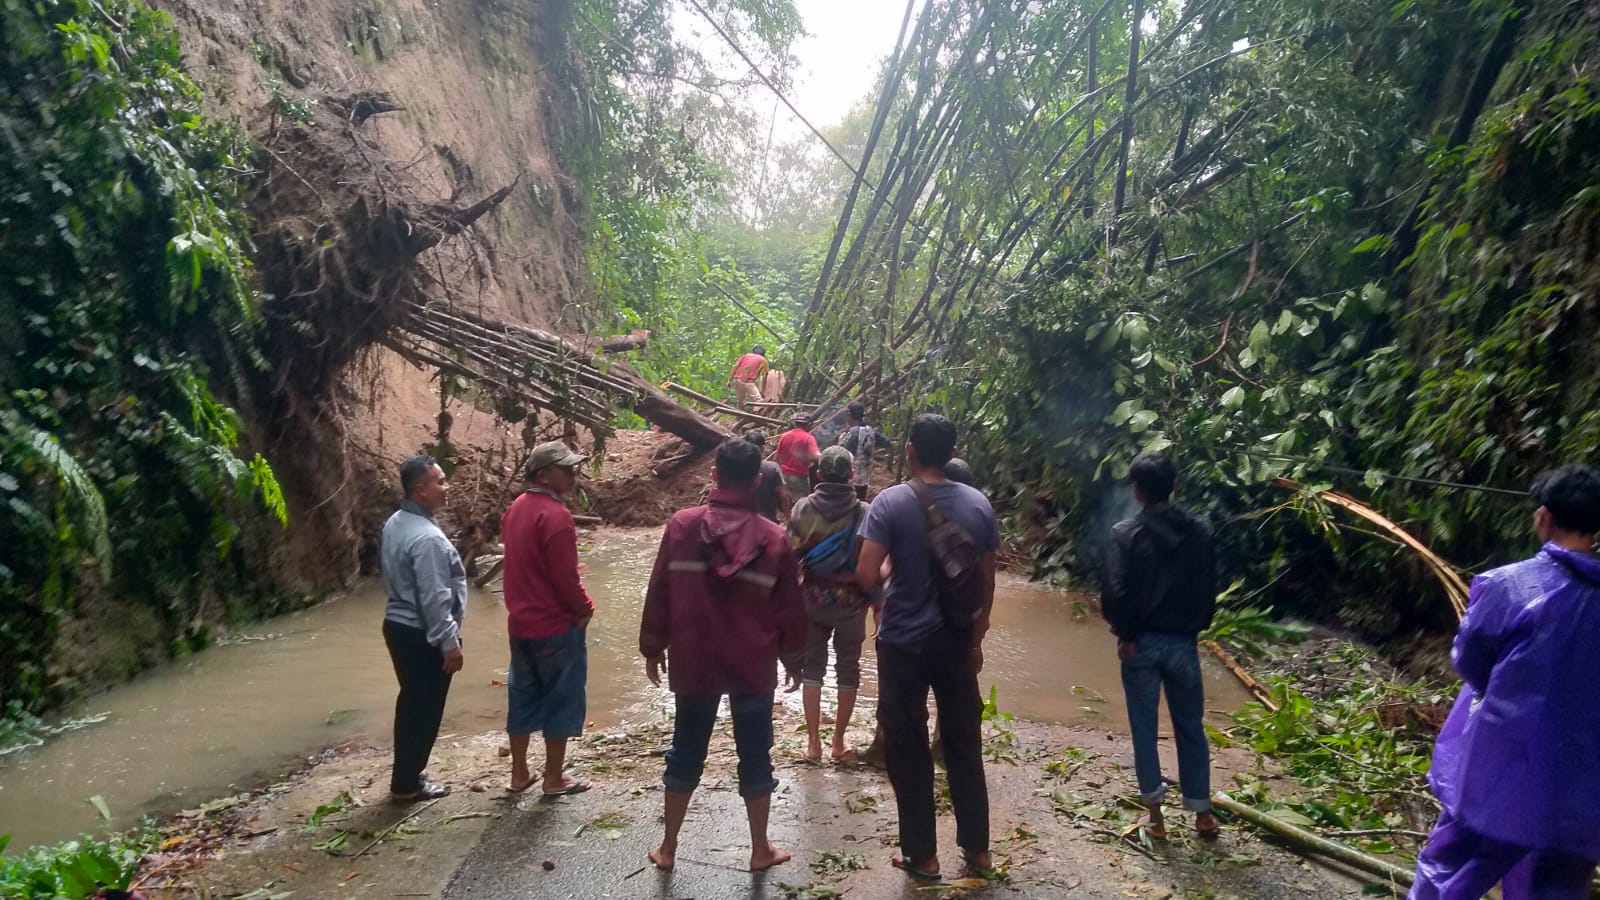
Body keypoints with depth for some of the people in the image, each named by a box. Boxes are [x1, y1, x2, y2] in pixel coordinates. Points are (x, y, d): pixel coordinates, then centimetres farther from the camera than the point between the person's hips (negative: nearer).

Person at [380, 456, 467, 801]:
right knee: (425, 708, 5)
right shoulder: (427, 537, -25)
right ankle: (407, 783, 17)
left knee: (411, 701, 19)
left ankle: (405, 775, 30)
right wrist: (449, 642, -18)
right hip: (422, 634, -10)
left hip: (397, 624, 10)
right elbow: (434, 598, -25)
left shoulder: (394, 524, 6)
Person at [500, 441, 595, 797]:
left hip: (521, 621, 8)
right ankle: (554, 778, 15)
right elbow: (566, 575, -21)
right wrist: (585, 608, -7)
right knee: (561, 699, 5)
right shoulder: (554, 515, -21)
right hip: (557, 624, -8)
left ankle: (519, 773, 26)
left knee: (523, 695, 16)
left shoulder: (515, 510, 7)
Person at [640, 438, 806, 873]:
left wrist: (653, 648, 10)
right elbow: (790, 608, -1)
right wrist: (793, 658, 14)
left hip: (692, 662, 1)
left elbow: (659, 593, -2)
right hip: (754, 667, -1)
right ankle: (760, 849, 23)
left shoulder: (682, 525, -7)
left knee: (686, 751, 14)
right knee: (755, 756, 12)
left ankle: (668, 847, 24)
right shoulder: (774, 538, -7)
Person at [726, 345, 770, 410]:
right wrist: (762, 392, 11)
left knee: (740, 400, 23)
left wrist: (729, 380, 10)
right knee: (758, 402, -5)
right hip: (748, 382, -5)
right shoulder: (763, 360, 12)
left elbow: (735, 366, 10)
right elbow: (764, 377, 7)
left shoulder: (746, 355, 22)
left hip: (737, 380, 6)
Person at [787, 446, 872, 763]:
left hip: (812, 599, 1)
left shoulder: (803, 508, -8)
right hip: (851, 601, -1)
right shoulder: (864, 513, -10)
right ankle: (839, 741, 20)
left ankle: (813, 741, 16)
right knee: (848, 668, 13)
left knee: (812, 667, 13)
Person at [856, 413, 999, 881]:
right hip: (957, 643, 4)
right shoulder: (978, 504, -2)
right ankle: (977, 849, 26)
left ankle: (922, 855, 19)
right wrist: (976, 641, 14)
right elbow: (986, 584, 3)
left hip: (903, 643, -3)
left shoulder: (891, 502, -13)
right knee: (964, 746, 16)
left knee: (908, 750, 9)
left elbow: (866, 578, -17)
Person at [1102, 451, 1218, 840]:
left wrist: (1124, 634, -4)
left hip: (1141, 642, -3)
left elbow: (1116, 592, -16)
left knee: (1144, 728, 7)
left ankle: (1155, 815, 13)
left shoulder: (1125, 534, -11)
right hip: (1182, 641, 3)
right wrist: (1196, 626, 16)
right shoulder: (1197, 532, 0)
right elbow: (1209, 587, 6)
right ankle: (1202, 813, 21)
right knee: (1191, 727, 14)